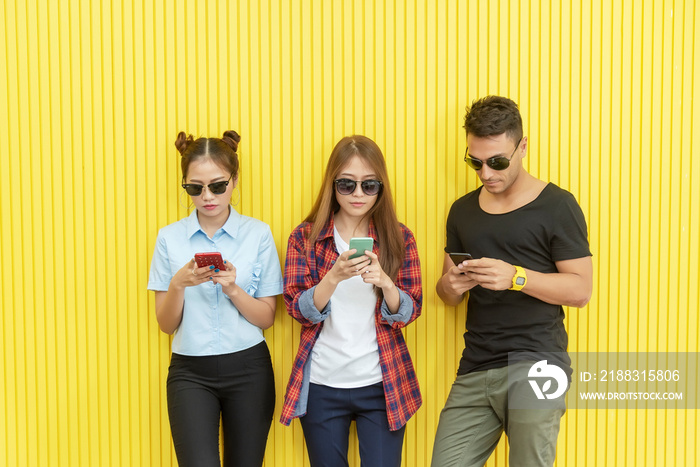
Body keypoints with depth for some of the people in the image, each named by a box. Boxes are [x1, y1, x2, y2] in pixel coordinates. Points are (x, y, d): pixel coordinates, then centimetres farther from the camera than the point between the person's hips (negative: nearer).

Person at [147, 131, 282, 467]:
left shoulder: (258, 234, -2)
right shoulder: (170, 238, 1)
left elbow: (267, 317, 0)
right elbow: (166, 324, 1)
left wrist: (233, 289, -17)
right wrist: (178, 284, -18)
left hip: (248, 368, 0)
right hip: (190, 372, 0)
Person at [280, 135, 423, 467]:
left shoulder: (399, 237, 1)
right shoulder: (305, 237, -1)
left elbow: (409, 312, -3)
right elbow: (299, 310, -8)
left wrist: (384, 282, -24)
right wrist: (335, 276, -25)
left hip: (381, 386, 0)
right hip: (321, 385, 0)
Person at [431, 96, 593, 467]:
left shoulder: (556, 206, -1)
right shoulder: (462, 210, 15)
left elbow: (580, 290, -4)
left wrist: (516, 277, -18)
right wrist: (451, 286, -4)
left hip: (536, 363, -4)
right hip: (475, 368, 5)